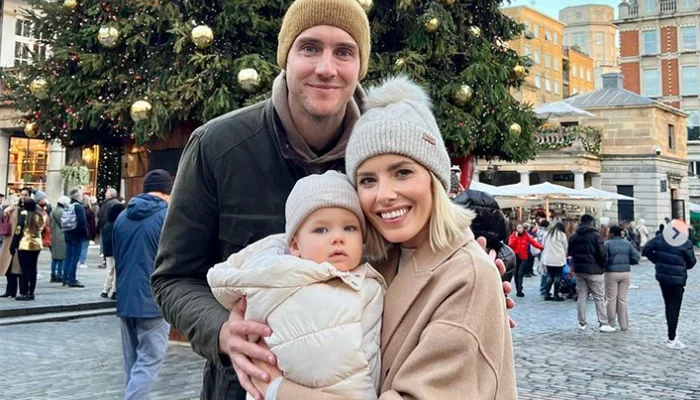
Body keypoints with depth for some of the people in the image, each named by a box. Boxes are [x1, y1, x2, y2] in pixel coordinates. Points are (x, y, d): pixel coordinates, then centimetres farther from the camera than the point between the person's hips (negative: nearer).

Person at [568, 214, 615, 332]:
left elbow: (570, 253, 12)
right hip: (593, 270, -5)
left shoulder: (573, 236, 7)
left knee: (581, 296, 10)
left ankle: (582, 323, 12)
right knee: (599, 297, 2)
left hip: (578, 270, 5)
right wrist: (603, 265, 4)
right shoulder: (595, 235, -11)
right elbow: (602, 254, -11)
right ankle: (603, 323, 0)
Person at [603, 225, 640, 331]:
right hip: (625, 272, 4)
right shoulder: (627, 244, 6)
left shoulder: (607, 244, -9)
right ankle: (624, 325, 11)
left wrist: (604, 266, 3)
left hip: (611, 273, -4)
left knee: (611, 299, 4)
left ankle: (611, 324, 8)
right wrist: (626, 261, 15)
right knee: (623, 299, 9)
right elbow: (636, 257, 1)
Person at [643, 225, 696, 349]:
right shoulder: (686, 243, -13)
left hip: (662, 276, 5)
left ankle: (672, 335, 23)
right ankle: (671, 339, 5)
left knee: (669, 306, 16)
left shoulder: (660, 238, -2)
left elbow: (646, 250, -3)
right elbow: (691, 262, -3)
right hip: (677, 278, -5)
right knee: (674, 308, 1)